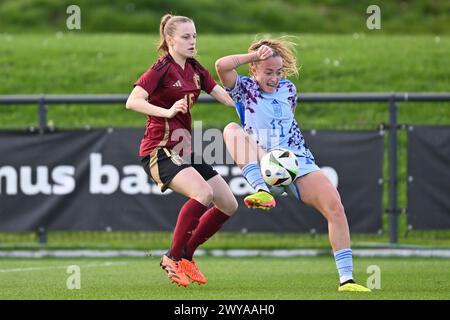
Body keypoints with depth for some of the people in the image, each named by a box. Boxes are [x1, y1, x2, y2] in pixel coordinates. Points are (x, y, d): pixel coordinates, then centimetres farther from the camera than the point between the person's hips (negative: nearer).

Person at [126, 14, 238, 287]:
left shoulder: (195, 70, 11)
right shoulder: (161, 70, -12)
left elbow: (228, 97, 11)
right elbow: (132, 102, -25)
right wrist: (167, 112, -37)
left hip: (185, 150, 8)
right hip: (160, 151, -8)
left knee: (229, 205, 4)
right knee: (203, 193, -31)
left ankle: (186, 254, 17)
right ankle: (174, 258, -16)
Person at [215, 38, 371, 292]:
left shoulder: (288, 89, 16)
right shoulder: (244, 88, 4)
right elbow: (221, 66, -15)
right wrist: (255, 55, -8)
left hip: (299, 161, 3)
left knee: (335, 206, -20)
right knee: (232, 130, -27)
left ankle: (346, 279, -18)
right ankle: (262, 193, -47)